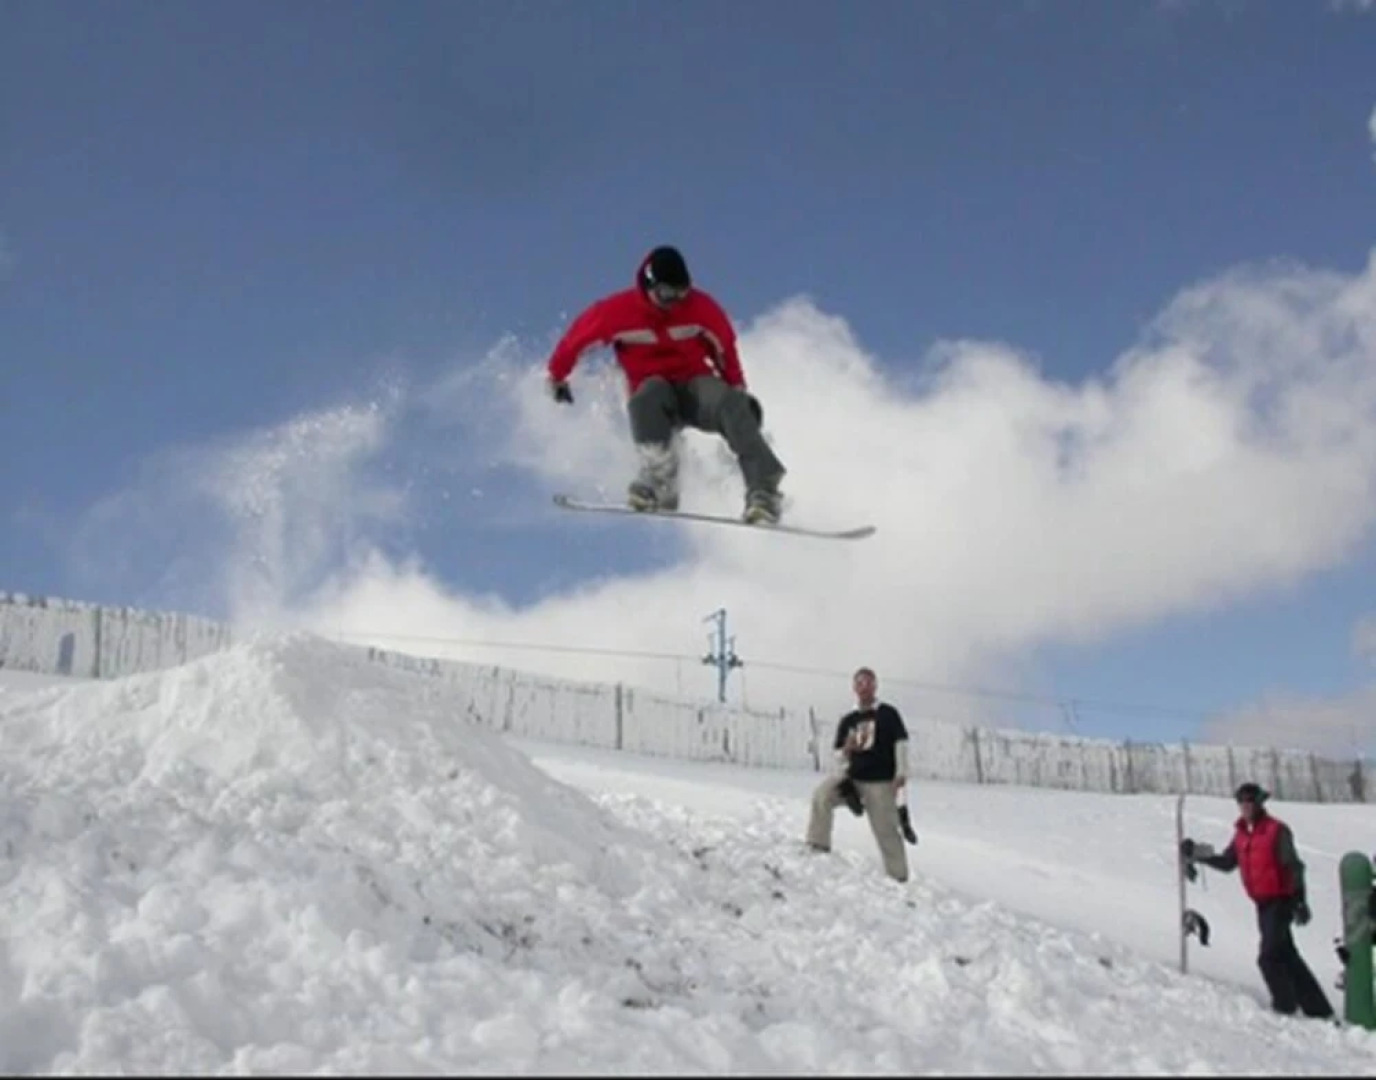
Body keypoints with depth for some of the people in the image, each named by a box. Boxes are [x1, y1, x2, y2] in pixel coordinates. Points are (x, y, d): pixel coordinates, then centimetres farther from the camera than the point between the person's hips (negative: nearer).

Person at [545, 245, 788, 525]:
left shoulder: (701, 307, -8)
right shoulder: (617, 311, -13)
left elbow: (726, 349, 6)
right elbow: (577, 337, 2)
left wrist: (739, 391, 8)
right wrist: (557, 377, 15)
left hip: (696, 385, 1)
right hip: (653, 389, -1)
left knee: (729, 403, -33)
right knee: (649, 395, -38)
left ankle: (762, 491, -42)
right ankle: (660, 481, -41)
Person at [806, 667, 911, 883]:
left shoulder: (888, 714, 3)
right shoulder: (847, 721, 12)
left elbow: (901, 743, -2)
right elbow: (839, 752, 16)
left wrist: (901, 773, -11)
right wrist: (838, 776, -2)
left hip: (880, 781, -3)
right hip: (853, 777, 3)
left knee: (886, 831, -2)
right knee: (821, 795, -20)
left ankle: (898, 876, 7)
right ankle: (818, 846, -12)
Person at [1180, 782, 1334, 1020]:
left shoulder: (1276, 830, -13)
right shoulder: (1241, 833, 9)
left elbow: (1294, 867, -14)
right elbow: (1227, 863, 14)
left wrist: (1300, 901, -18)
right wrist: (1197, 854, 3)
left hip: (1280, 900, -8)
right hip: (1262, 903, 8)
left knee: (1269, 957, -12)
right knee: (1287, 957, 12)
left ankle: (1285, 1005, -1)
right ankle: (1317, 1007, 19)